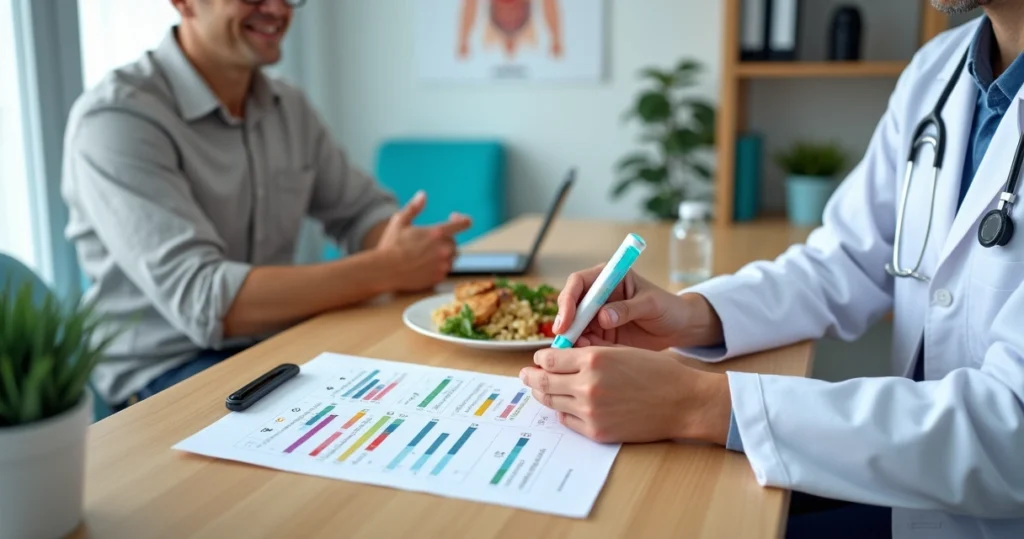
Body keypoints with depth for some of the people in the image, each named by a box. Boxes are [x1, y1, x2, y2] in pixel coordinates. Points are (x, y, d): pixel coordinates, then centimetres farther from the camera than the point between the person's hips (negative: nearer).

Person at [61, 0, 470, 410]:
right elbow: (202, 302, -26)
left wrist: (411, 258, -12)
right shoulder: (116, 118, -17)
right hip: (166, 371, -6)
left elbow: (364, 211, 13)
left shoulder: (289, 107, 6)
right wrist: (386, 270, -26)